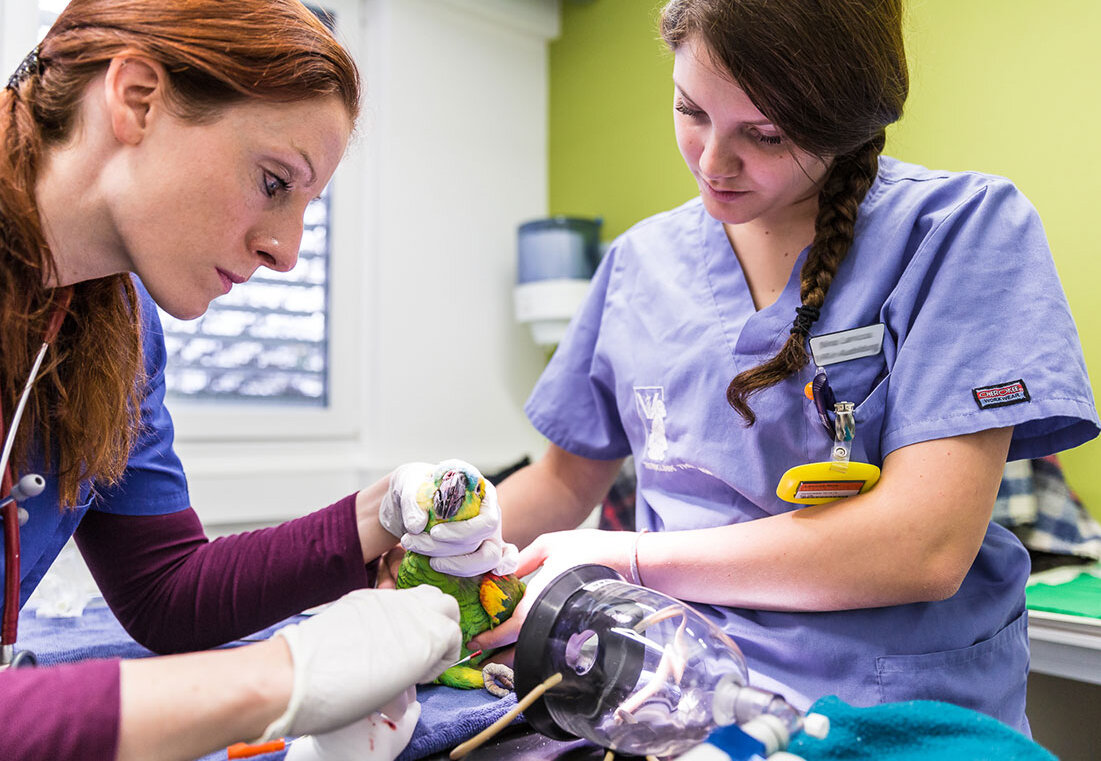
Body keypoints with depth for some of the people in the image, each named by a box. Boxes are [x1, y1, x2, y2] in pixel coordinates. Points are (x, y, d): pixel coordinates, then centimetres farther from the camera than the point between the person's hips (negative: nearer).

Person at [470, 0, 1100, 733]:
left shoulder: (962, 224, -9)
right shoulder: (640, 260, 6)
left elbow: (928, 545, -18)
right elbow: (567, 477, 14)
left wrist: (624, 561, -20)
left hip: (901, 717, -3)